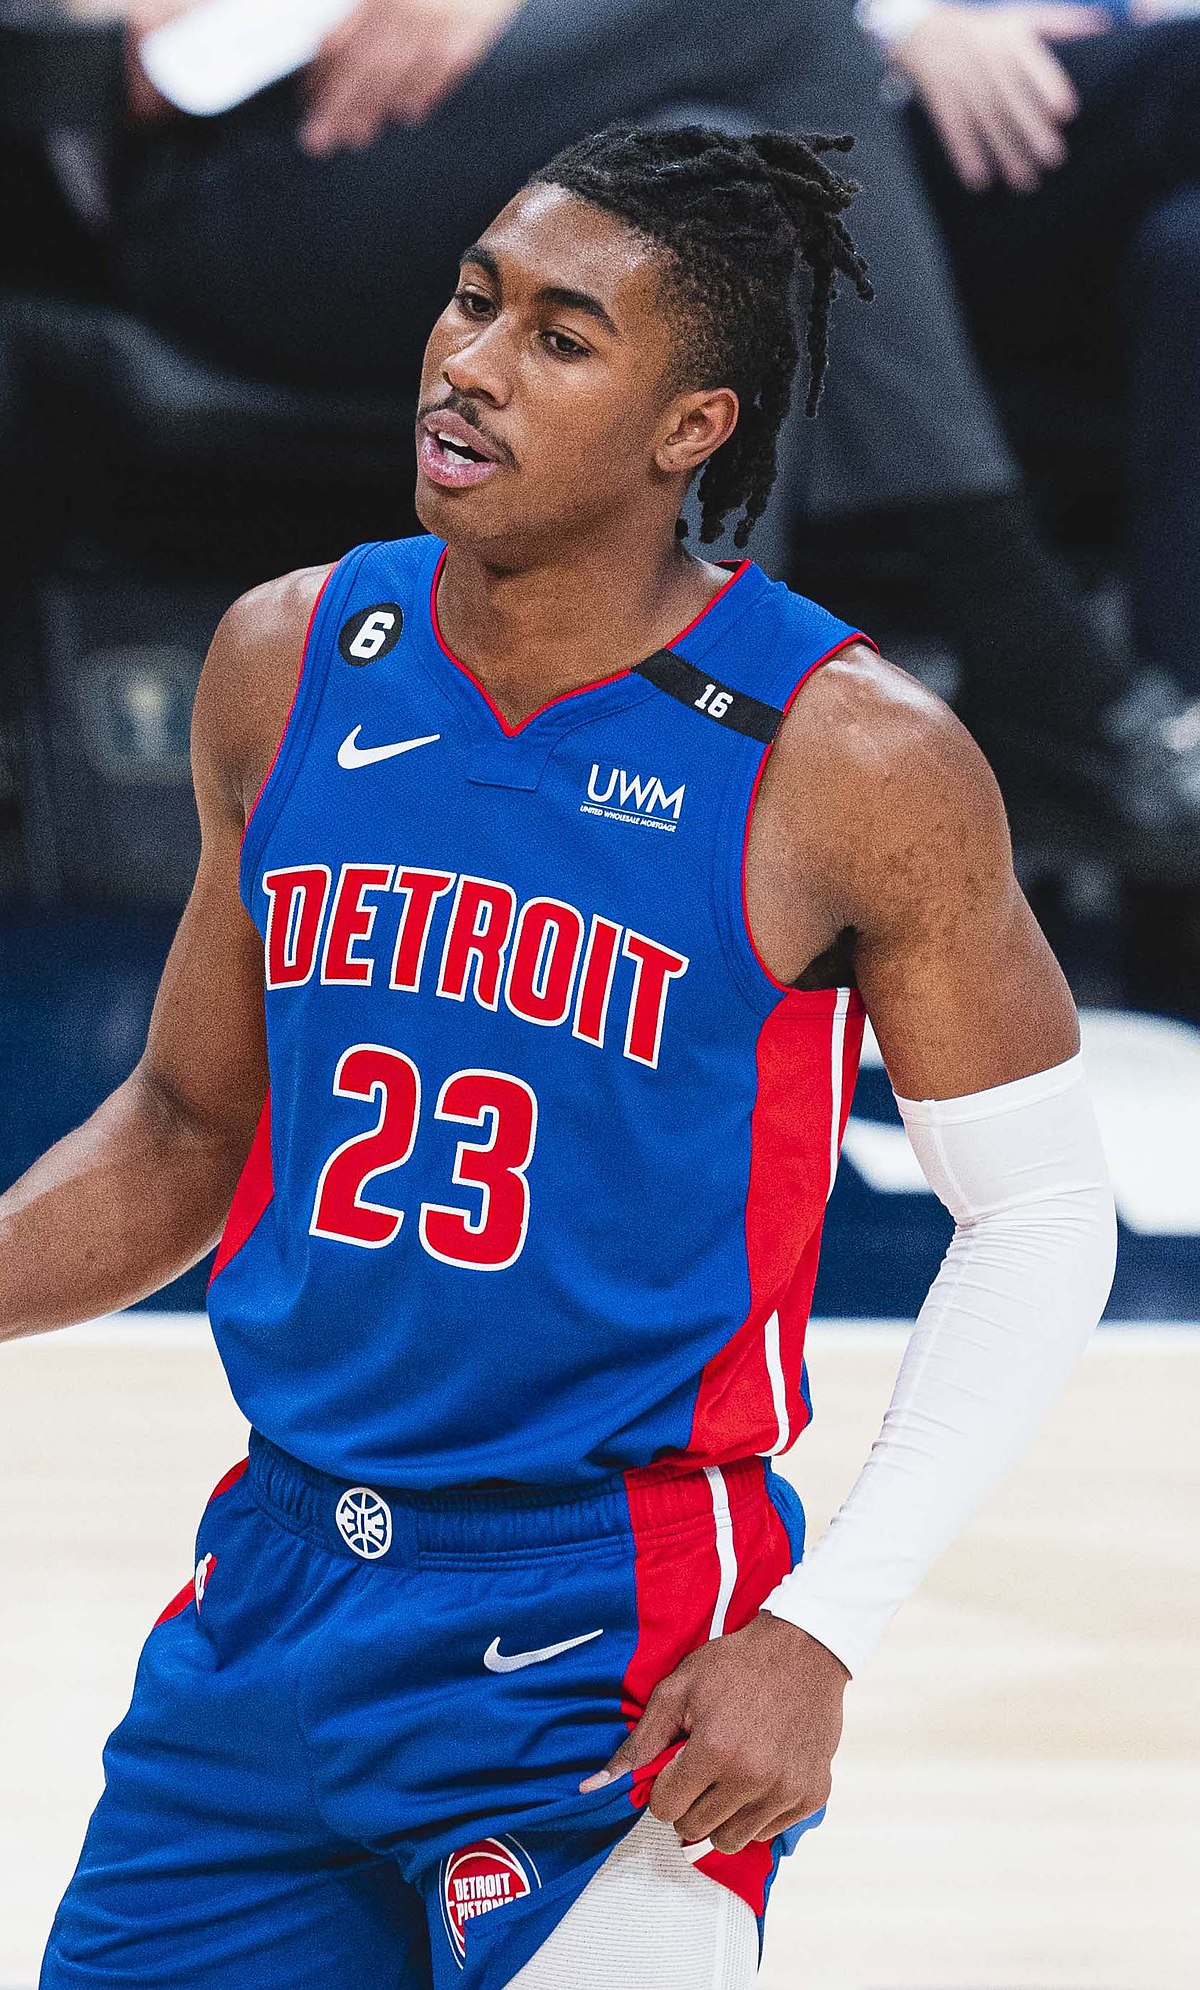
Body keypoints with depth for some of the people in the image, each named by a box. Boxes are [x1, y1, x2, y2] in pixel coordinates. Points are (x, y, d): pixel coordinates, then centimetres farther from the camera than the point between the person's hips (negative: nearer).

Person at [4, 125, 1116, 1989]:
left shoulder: (850, 763, -12)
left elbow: (1039, 1219, -6)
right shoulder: (289, 664, 3)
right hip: (275, 1597, 5)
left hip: (616, 1640, -5)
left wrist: (823, 1632, -13)